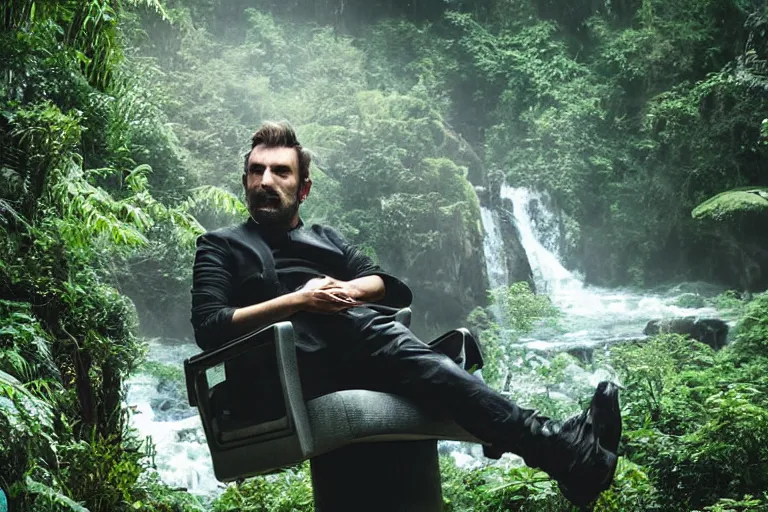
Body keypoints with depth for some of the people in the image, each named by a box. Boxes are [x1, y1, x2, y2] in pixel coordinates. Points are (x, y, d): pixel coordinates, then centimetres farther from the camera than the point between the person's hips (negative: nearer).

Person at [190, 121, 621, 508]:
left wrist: (348, 289, -1)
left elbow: (397, 287, 21)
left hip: (369, 341, 5)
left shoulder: (325, 238, 34)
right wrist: (295, 302, -7)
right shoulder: (221, 246, 22)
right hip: (301, 358, -4)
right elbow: (209, 327, 4)